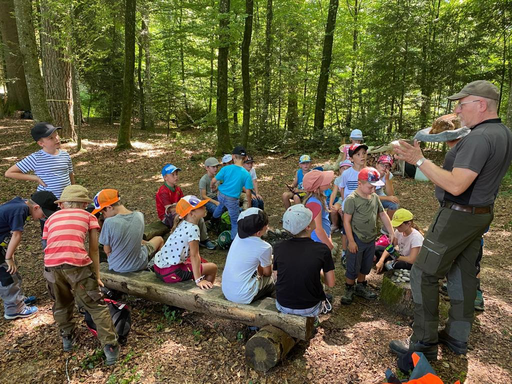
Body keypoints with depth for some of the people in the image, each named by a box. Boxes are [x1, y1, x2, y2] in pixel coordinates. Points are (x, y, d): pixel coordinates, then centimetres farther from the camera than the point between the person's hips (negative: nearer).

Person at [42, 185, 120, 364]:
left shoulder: (52, 218, 24)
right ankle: (110, 347, 8)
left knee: (62, 303, 28)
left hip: (51, 265, 4)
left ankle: (67, 339, 44)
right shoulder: (88, 217, 16)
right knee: (96, 306, 10)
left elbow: (51, 245, 20)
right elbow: (94, 250, 13)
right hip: (77, 264, -3)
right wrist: (96, 276, 18)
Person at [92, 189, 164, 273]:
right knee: (159, 239, 29)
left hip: (117, 267, -1)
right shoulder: (139, 216, -14)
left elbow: (107, 251, -12)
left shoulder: (109, 222, -26)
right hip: (139, 265, 1)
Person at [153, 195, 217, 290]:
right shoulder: (193, 229, -18)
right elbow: (194, 255, -21)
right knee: (213, 268, 2)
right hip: (170, 273, -9)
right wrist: (198, 280, -19)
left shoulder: (182, 224, 8)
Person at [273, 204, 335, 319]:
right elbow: (331, 283, -10)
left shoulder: (278, 248, -14)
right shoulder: (322, 250, -19)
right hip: (310, 309, -2)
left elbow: (277, 274, 1)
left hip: (282, 306, 2)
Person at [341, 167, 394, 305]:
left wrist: (391, 232, 8)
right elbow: (346, 221, -17)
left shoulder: (375, 197, 2)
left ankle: (361, 287, 40)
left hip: (371, 239, 7)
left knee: (366, 266, 20)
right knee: (353, 268, 5)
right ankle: (349, 290, 25)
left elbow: (383, 214, 12)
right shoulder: (352, 199, -18)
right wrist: (351, 241, -17)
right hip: (357, 240, -6)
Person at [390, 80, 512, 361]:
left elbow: (456, 186, -28)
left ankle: (424, 342, 7)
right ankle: (457, 337, 29)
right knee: (462, 274, 17)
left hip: (458, 217, -10)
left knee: (424, 274, -3)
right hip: (481, 213, 10)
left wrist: (419, 161, -26)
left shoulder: (479, 138, -23)